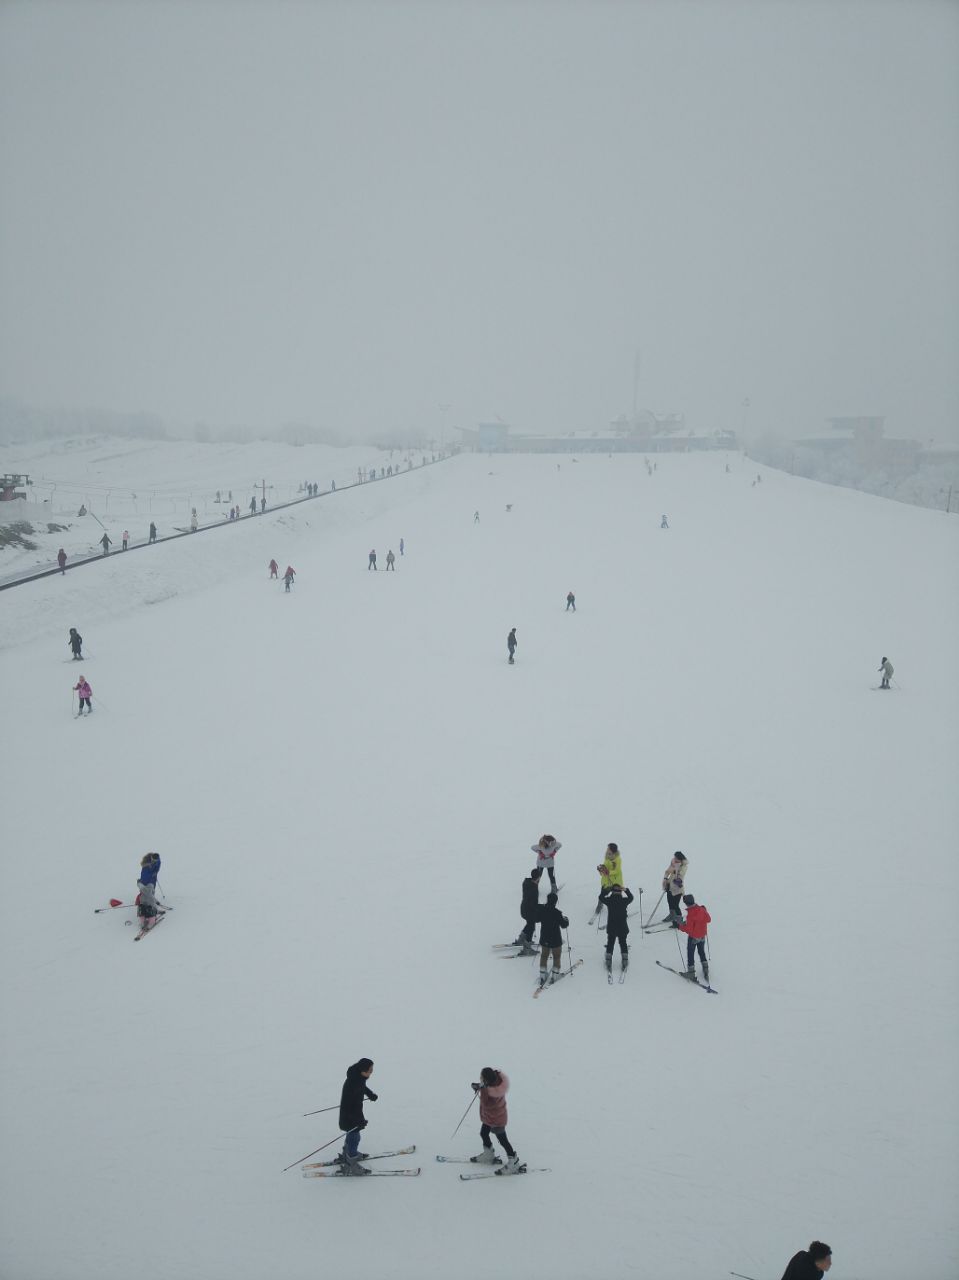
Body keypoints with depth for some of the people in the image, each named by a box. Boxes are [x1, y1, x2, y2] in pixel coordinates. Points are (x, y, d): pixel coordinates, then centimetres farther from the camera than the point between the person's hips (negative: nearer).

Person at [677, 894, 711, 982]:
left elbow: (688, 929, -27)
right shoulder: (702, 909, -12)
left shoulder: (690, 915, -29)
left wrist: (679, 926, -14)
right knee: (702, 952, 25)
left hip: (693, 937, -6)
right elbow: (708, 919, 3)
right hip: (702, 936, 6)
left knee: (690, 954, 10)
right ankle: (705, 969, 32)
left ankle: (691, 972, 15)